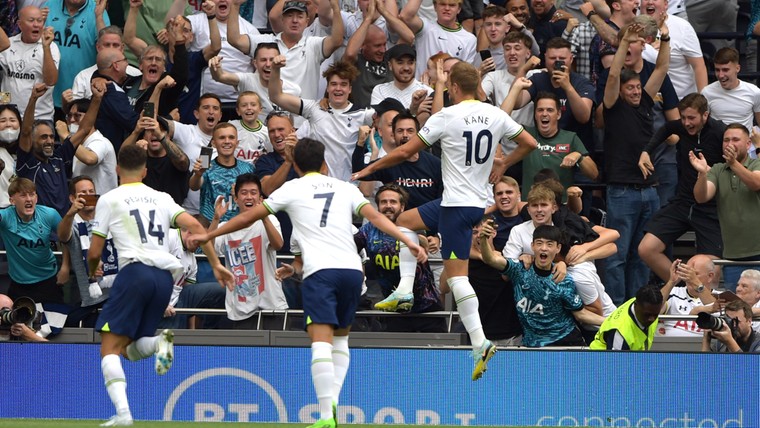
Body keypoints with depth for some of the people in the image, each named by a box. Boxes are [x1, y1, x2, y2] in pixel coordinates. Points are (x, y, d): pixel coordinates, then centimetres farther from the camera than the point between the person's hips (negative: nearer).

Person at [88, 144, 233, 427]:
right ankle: (160, 342, -18)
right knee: (130, 349, 17)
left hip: (135, 269, -5)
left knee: (110, 348, -2)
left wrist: (92, 272, 32)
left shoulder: (109, 200, 10)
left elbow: (94, 252, 10)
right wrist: (215, 264, 7)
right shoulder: (161, 198, 21)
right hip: (165, 276, 5)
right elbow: (194, 226, 7)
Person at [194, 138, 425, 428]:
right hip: (352, 268, 4)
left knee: (321, 340, -12)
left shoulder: (292, 189, 12)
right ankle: (332, 402, 7)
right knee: (341, 338, 22)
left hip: (319, 270, -4)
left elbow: (248, 217, 16)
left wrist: (209, 235, 26)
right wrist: (408, 241, 3)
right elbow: (375, 216, 6)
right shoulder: (345, 188, 19)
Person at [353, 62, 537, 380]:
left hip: (457, 204, -7)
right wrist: (502, 167, 22)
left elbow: (405, 152, -7)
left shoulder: (447, 117, -12)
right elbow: (529, 143, 10)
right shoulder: (495, 115, 4)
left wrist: (369, 169, 7)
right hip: (479, 201, 7)